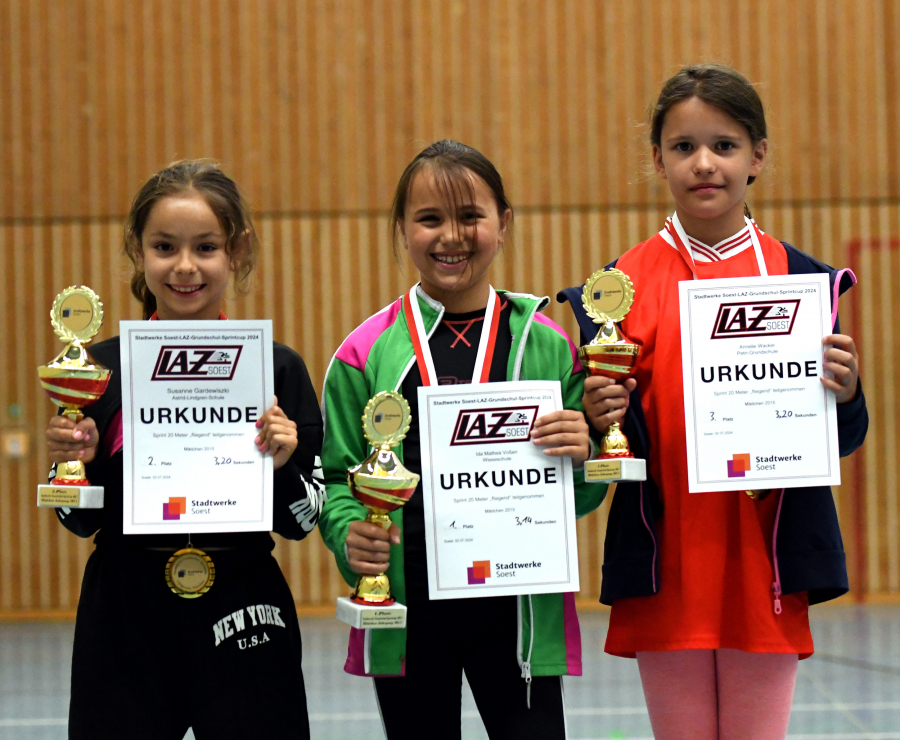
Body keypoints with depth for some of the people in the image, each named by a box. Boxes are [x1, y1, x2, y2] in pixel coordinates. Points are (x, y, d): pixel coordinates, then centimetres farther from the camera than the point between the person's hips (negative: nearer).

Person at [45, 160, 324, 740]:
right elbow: (81, 520, 6)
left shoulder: (277, 368, -1)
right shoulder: (102, 367, 1)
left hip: (242, 619, -1)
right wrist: (73, 463, -12)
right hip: (125, 621, 1)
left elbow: (303, 522, 3)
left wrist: (282, 466, -16)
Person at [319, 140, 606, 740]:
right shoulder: (367, 353, 2)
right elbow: (337, 476, 4)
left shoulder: (545, 345, 4)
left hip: (519, 607, 0)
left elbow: (582, 499, 8)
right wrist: (350, 535, -16)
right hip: (405, 606, 0)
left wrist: (581, 458, -13)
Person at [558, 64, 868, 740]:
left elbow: (840, 440, 6)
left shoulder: (799, 277, 3)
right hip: (665, 564, 0)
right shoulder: (623, 283, 3)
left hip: (766, 560, 0)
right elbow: (615, 435, 5)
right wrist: (601, 419, -16)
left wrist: (843, 396, -15)